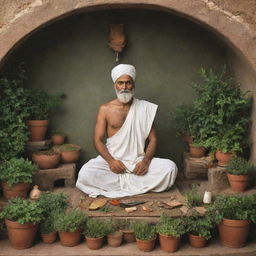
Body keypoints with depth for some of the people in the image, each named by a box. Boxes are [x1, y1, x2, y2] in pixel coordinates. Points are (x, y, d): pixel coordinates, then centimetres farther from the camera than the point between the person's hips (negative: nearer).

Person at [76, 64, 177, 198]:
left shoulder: (145, 108, 8)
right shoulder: (105, 109, 5)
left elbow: (152, 139, 6)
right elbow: (98, 140, 2)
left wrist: (146, 160, -14)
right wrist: (111, 160, -17)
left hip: (139, 161, 1)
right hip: (112, 160, -1)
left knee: (170, 167, -25)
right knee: (85, 174, -30)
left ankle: (119, 184, -18)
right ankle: (137, 184, -18)